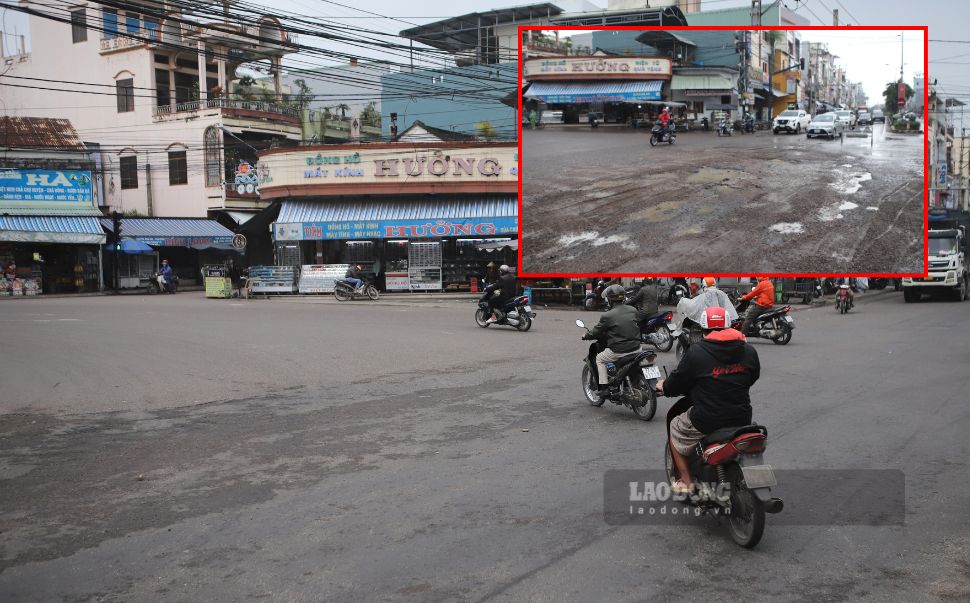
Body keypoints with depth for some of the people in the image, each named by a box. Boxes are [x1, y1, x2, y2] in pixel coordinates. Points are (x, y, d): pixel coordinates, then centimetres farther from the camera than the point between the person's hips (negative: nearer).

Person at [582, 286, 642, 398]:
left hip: (618, 351, -5)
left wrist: (585, 336, 19)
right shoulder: (633, 310, 3)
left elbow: (596, 332, -1)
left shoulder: (607, 316, -12)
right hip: (636, 348, 5)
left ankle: (604, 388, 11)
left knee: (599, 359, 19)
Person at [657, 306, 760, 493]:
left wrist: (664, 386, 18)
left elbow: (677, 383, -4)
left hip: (707, 420, -4)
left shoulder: (696, 352, -13)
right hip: (742, 419, 5)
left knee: (675, 428, 23)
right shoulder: (749, 351, 1)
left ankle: (685, 481, 22)